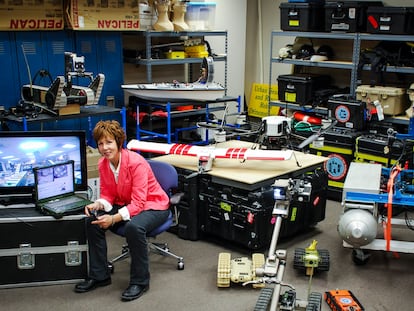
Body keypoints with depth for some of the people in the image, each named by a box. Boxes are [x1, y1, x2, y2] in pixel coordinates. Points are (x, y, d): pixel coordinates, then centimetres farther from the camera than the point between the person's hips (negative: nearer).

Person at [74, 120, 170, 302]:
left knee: (133, 227, -36)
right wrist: (97, 205, -21)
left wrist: (114, 219, -41)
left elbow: (138, 203, -29)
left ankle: (140, 281, -15)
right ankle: (99, 275, 4)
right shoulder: (102, 164, -6)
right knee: (93, 221, -13)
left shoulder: (136, 163, -27)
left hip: (152, 206, -7)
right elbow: (108, 195, 2)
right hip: (125, 204, 7)